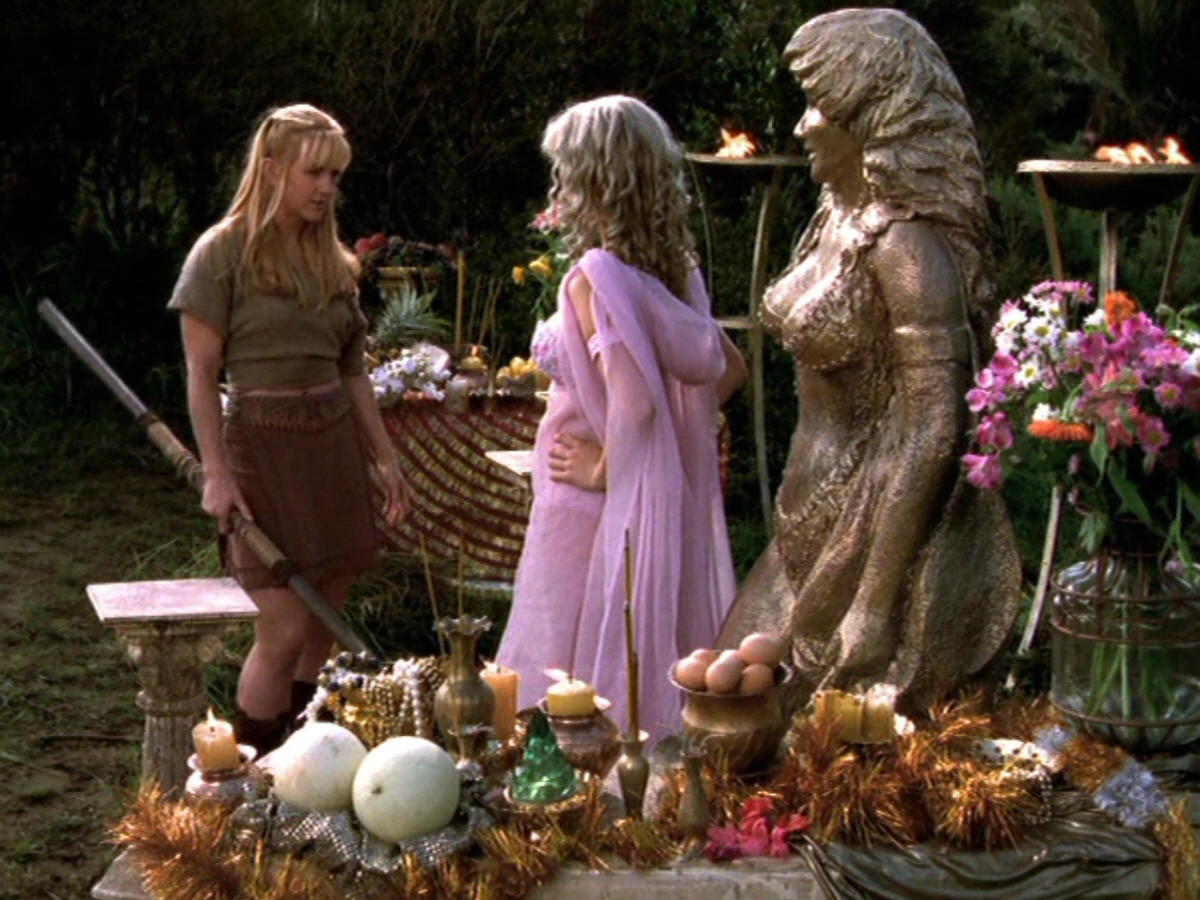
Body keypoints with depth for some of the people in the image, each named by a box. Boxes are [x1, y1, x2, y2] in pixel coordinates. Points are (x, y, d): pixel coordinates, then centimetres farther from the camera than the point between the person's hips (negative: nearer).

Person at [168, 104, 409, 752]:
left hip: (334, 444, 6)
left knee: (325, 625, 7)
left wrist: (385, 456, 15)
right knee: (286, 630, -9)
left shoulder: (332, 260, 11)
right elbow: (201, 373, -9)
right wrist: (216, 474, -15)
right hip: (262, 446, -6)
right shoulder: (224, 251, -6)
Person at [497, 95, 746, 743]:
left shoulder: (594, 280, -18)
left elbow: (633, 396, -28)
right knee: (652, 661, 16)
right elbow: (728, 367, 13)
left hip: (595, 507, -8)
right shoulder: (672, 272, 5)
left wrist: (603, 467, -14)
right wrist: (669, 433, 11)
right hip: (667, 507, 8)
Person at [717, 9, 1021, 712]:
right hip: (820, 523, 9)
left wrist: (877, 606, -26)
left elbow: (935, 431, -26)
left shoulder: (906, 247, -21)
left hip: (880, 528, -9)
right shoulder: (841, 217, 8)